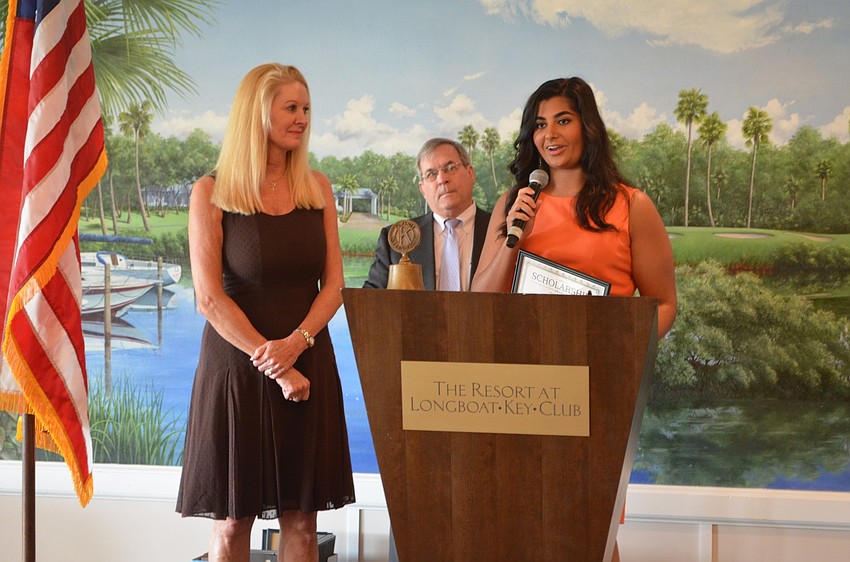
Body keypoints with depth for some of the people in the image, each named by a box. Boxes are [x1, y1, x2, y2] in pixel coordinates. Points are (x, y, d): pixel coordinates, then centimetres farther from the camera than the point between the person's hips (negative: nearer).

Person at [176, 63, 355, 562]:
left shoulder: (317, 188, 8)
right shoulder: (212, 193, -4)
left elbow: (333, 283, 5)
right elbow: (210, 299, -9)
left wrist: (296, 344, -12)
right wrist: (273, 368, -13)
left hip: (307, 365, 4)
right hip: (237, 367, -3)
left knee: (301, 519, 5)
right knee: (232, 520, 3)